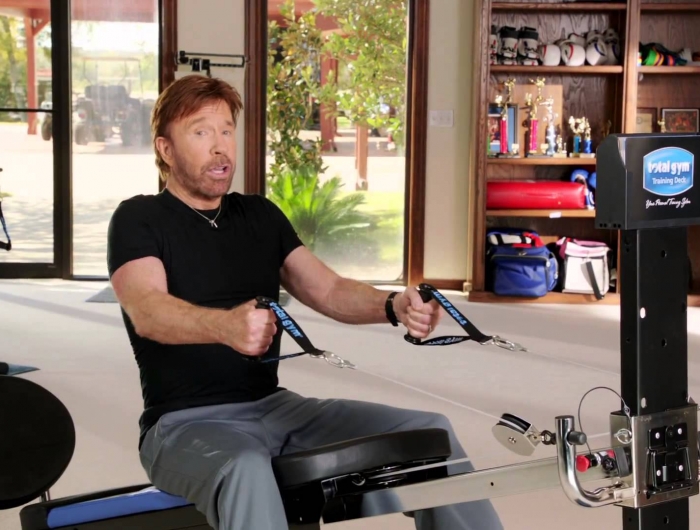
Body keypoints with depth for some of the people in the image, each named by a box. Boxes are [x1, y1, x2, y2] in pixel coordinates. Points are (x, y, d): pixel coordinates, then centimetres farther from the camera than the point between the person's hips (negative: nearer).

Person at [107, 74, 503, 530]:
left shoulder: (261, 215, 14)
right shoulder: (139, 219, -3)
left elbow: (329, 292, 3)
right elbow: (147, 312, -22)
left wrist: (394, 307, -19)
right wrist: (225, 326, -44)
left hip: (275, 408, 6)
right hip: (186, 423, -5)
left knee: (430, 432, -10)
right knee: (247, 472, -40)